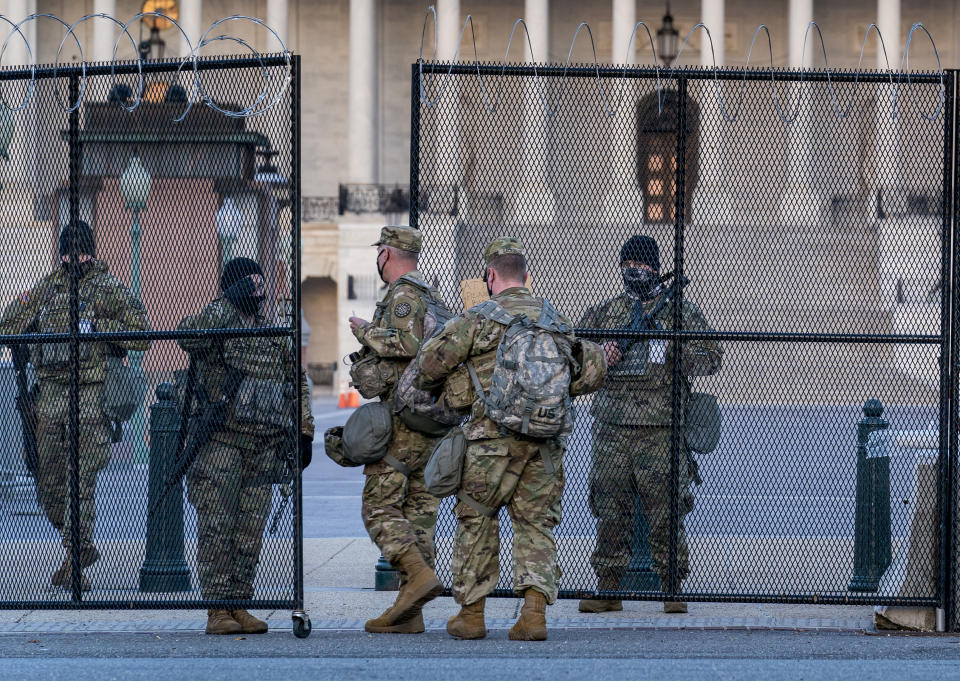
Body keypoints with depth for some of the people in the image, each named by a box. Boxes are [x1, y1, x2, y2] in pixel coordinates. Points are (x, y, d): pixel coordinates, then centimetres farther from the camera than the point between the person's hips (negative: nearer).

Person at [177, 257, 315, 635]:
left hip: (264, 448, 5)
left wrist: (305, 434, 16)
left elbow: (298, 386, 24)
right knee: (217, 529, -7)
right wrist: (227, 303, -22)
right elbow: (188, 337, -24)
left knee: (250, 532, 5)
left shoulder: (275, 337, 17)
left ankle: (239, 606, 10)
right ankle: (217, 610, -6)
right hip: (220, 444, -5)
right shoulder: (216, 323, 0)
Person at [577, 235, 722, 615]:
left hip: (662, 430, -3)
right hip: (612, 430, 3)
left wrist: (676, 351, -14)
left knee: (666, 511, -4)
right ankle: (608, 590, 8)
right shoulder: (602, 314, 15)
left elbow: (711, 359, 3)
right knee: (610, 512, 2)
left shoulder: (680, 312, 7)